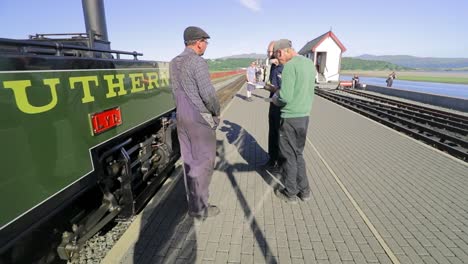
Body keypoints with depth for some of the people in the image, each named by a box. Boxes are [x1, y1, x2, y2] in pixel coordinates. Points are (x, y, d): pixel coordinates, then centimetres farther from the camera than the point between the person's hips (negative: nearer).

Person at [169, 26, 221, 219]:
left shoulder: (174, 63, 11)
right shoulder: (198, 62, -15)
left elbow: (176, 92, 14)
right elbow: (208, 94, -19)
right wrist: (216, 111, -3)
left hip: (182, 118, 8)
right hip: (200, 119, -8)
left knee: (189, 162, 14)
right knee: (204, 163, 2)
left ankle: (193, 205, 26)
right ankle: (201, 208, 12)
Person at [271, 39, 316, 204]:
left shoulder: (290, 66, -16)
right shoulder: (310, 63, 10)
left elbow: (286, 97, -22)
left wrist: (275, 100, -2)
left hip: (290, 118, -8)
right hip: (305, 116, 8)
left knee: (288, 156, 7)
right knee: (298, 153, 19)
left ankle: (290, 193, 22)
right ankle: (304, 190, 28)